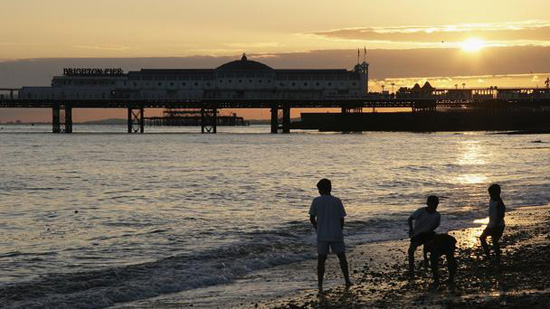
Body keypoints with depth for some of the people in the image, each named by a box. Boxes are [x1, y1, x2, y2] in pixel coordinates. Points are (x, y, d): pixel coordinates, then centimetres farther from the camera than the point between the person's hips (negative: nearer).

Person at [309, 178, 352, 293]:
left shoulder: (316, 201, -3)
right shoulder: (337, 201, -1)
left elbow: (312, 218, -2)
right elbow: (341, 219, 0)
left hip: (322, 235, 0)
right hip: (336, 234, 1)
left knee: (321, 259, 2)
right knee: (341, 256, 13)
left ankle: (320, 285, -1)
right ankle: (347, 281, 13)